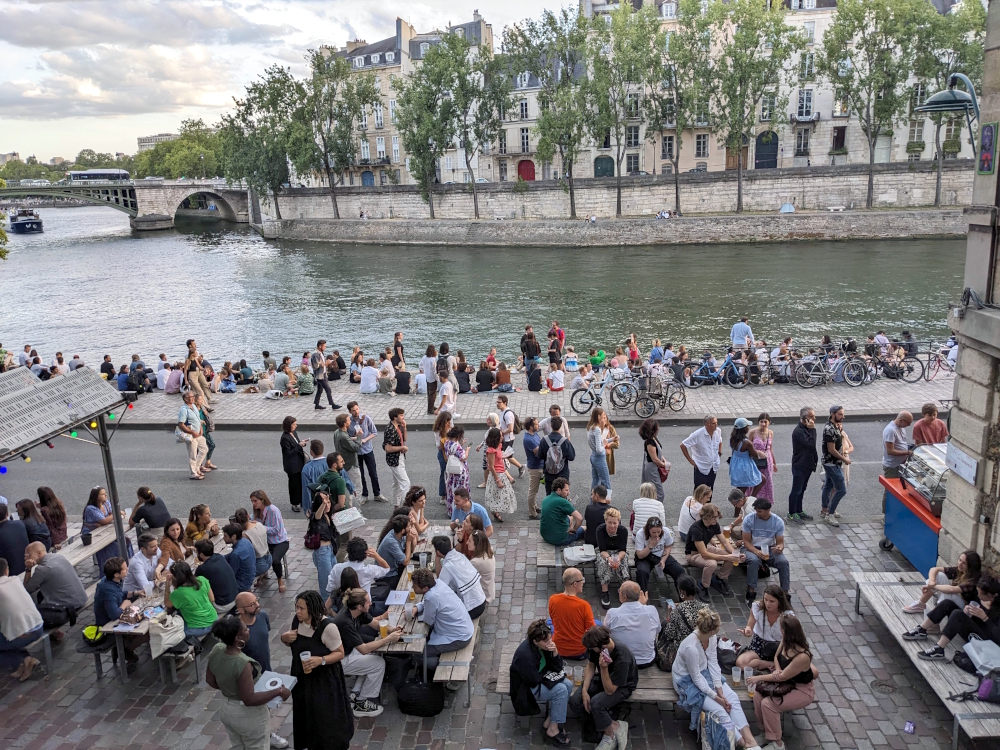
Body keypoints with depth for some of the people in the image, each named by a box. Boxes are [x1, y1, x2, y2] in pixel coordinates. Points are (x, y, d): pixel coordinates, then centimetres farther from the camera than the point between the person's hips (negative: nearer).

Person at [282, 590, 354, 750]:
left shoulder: (327, 626, -26)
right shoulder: (297, 620, -7)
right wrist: (284, 638, -12)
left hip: (324, 680, -6)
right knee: (306, 716, 21)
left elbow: (340, 653, -17)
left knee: (326, 718, 5)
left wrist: (321, 660, -33)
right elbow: (292, 642, 11)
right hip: (302, 677, 6)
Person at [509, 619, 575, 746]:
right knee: (561, 690, -21)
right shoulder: (525, 655, -33)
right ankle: (552, 731, -9)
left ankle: (549, 721, 1)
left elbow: (558, 667, -4)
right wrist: (550, 675, -10)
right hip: (526, 688, -8)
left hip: (540, 678, 8)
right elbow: (534, 680, -25)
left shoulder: (545, 645, -10)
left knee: (568, 684, -10)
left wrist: (555, 653, -23)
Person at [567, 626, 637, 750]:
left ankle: (610, 735, -6)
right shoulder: (597, 646, -22)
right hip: (602, 677, 6)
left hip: (622, 686, -6)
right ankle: (615, 725, -3)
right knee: (575, 702, -14)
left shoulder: (622, 659, -38)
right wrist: (584, 690, -15)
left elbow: (610, 690, -29)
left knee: (596, 703, -33)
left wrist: (603, 668, -43)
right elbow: (590, 666, -4)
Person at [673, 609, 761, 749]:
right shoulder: (691, 648, -35)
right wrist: (716, 697, -18)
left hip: (705, 674, 7)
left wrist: (720, 690, -12)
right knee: (719, 710, -19)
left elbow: (713, 663, -7)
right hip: (688, 681, -7)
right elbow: (696, 678, -24)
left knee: (732, 698, -8)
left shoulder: (712, 637, -13)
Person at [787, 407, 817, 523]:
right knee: (796, 490, 1)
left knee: (801, 489, 18)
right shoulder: (798, 431, -23)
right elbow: (811, 444, -30)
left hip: (807, 465, 9)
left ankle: (799, 511, 29)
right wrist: (812, 429, -26)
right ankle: (791, 513, 11)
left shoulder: (806, 428, 7)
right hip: (800, 466, -9)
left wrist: (815, 459, 12)